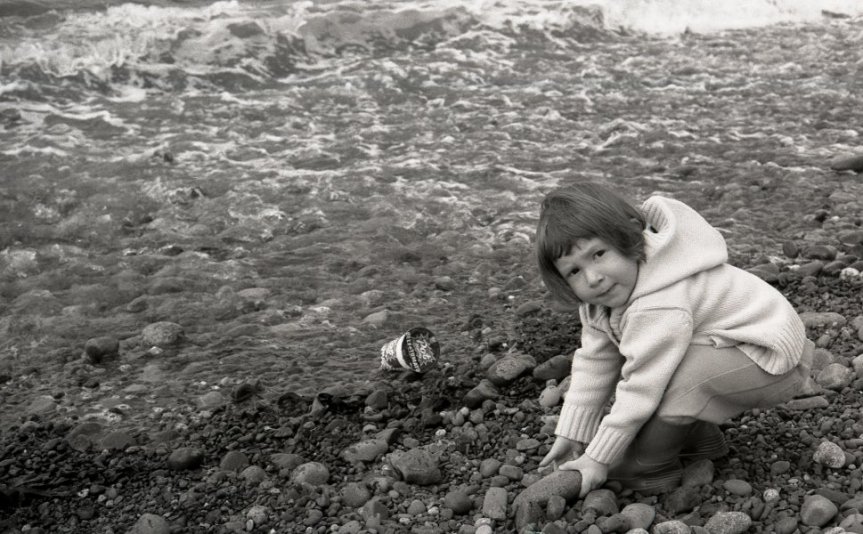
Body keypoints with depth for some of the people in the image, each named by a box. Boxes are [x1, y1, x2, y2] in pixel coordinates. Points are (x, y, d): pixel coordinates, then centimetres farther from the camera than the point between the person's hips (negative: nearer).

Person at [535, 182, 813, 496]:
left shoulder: (660, 309, -34)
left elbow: (641, 389, -29)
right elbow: (595, 361, 0)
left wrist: (599, 459, -19)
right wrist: (572, 433, -1)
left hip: (773, 362, -10)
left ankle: (650, 467, -9)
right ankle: (698, 438, 13)